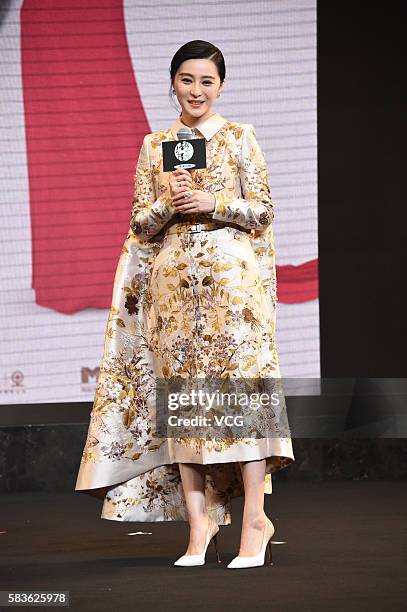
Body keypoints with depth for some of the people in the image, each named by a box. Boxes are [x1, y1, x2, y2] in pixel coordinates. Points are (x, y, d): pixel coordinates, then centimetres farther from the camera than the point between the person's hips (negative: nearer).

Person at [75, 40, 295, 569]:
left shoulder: (240, 138, 5)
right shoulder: (155, 145, 13)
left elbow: (263, 211, 1)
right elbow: (140, 224, 11)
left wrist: (211, 203, -12)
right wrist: (168, 204, -9)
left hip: (231, 277, -3)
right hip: (173, 281, 3)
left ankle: (255, 518, -5)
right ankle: (199, 520, 2)